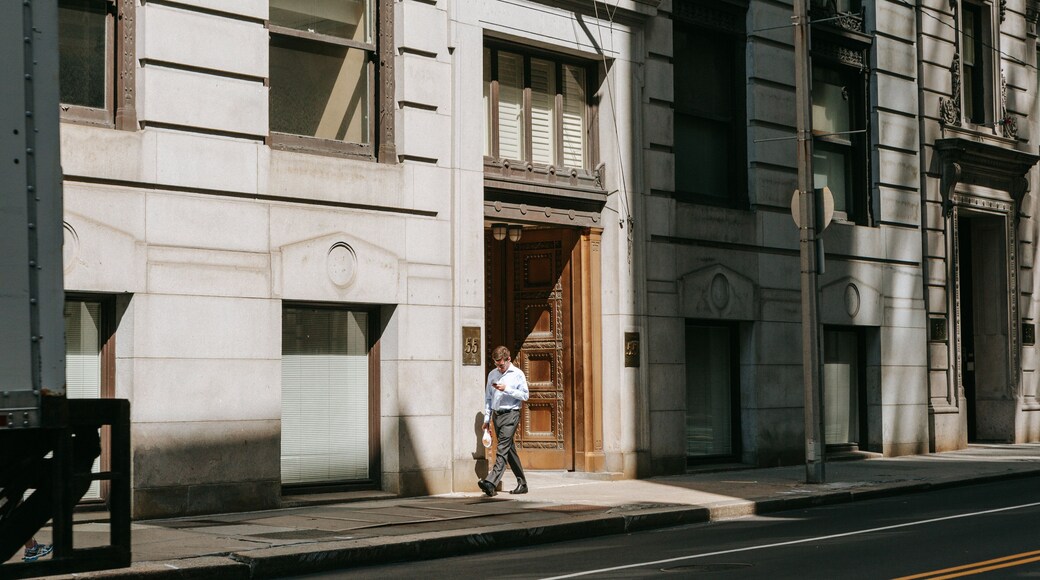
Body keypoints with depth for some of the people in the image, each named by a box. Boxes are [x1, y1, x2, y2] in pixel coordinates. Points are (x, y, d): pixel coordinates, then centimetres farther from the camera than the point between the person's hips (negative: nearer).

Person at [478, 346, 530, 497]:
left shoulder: (517, 374, -1)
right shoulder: (492, 374, 14)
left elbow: (525, 395, -5)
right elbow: (488, 397, 16)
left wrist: (507, 389, -14)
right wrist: (487, 419, 11)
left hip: (510, 414, -6)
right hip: (496, 415, 6)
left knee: (502, 449, -15)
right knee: (510, 450, 10)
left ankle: (491, 483, -26)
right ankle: (522, 483, 18)